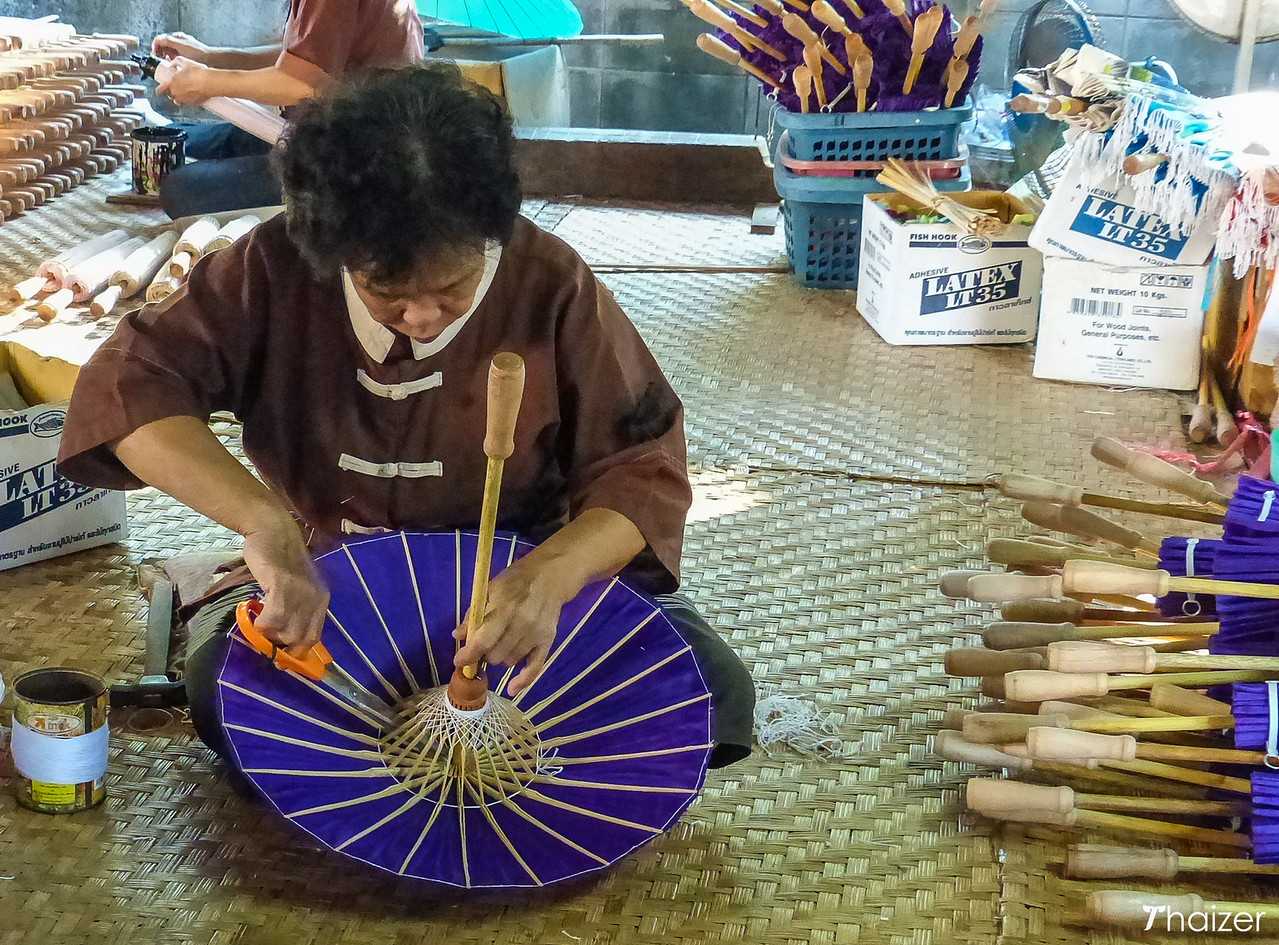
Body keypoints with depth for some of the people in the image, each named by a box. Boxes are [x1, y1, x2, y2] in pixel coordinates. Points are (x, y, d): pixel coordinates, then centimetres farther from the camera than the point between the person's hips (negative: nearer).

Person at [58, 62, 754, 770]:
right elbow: (128, 385, -22)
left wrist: (551, 575, -37)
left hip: (521, 574, 0)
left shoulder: (550, 285, -18)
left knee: (714, 694, -21)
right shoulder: (278, 268, -15)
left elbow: (642, 469, -15)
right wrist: (266, 523, -39)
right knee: (217, 689, -30)